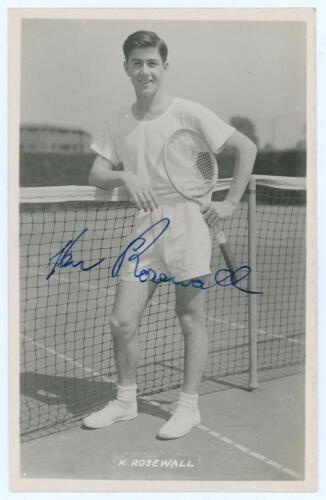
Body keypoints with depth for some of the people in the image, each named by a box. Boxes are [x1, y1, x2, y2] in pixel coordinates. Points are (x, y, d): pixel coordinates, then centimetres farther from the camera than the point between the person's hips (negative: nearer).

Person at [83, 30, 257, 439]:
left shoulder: (188, 113, -4)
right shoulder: (119, 123, 10)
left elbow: (246, 147, -2)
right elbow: (96, 175, 6)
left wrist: (230, 202, -6)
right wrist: (125, 177, -15)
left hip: (188, 223, -4)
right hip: (145, 226, 4)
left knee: (191, 320, 4)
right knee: (122, 321, 3)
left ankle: (189, 407, 20)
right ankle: (125, 401, 24)